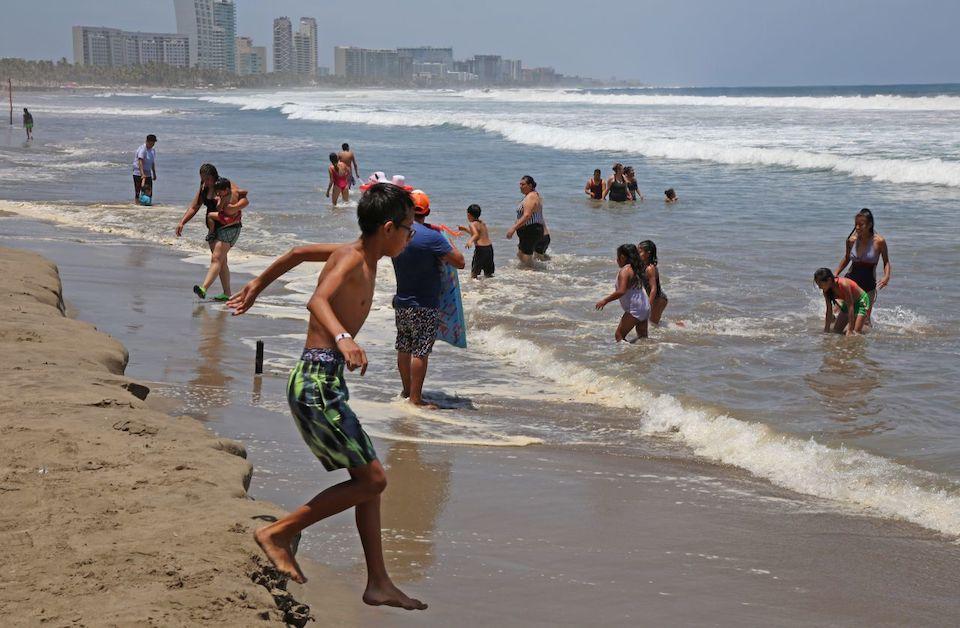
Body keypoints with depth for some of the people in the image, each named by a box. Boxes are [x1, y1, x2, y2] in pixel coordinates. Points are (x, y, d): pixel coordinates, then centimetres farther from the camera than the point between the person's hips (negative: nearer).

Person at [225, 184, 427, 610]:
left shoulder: (355, 253, 14)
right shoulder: (353, 259, -14)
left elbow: (300, 252, 29)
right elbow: (318, 300, -32)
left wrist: (256, 287, 40)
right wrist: (344, 338, -50)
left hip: (324, 383, 10)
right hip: (317, 383, -10)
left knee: (367, 479, 11)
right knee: (372, 479, -8)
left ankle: (378, 584, 17)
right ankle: (278, 533, 0)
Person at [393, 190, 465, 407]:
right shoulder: (431, 237, -19)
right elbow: (460, 262, -15)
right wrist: (444, 240, 0)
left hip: (401, 303, 6)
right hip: (424, 306, -6)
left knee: (404, 348, 17)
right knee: (420, 351, -1)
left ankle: (407, 390, 29)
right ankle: (416, 398, 2)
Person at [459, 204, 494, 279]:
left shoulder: (472, 224, -6)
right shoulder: (482, 223, 18)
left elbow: (476, 235, -24)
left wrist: (470, 241, -42)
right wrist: (465, 229, 41)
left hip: (480, 248, -8)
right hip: (489, 247, 8)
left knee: (473, 273, -3)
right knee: (488, 274, 15)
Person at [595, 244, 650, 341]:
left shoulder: (625, 270, -15)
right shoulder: (636, 269, 12)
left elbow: (621, 291, -25)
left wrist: (605, 300, -19)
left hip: (634, 309, -10)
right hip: (645, 307, 10)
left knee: (619, 335, -8)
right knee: (642, 337, 17)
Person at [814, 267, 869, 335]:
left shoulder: (843, 284, -36)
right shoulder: (826, 290, -15)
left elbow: (850, 307, -32)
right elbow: (829, 311, -6)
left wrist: (850, 330, -31)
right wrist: (826, 330, -5)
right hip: (847, 304, 7)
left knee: (856, 332, -21)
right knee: (836, 331, 0)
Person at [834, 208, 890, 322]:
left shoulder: (879, 241, -11)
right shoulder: (851, 240, -2)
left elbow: (886, 262, 1)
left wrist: (886, 277, -16)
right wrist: (835, 275, 13)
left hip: (868, 284, -2)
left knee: (865, 318, 3)